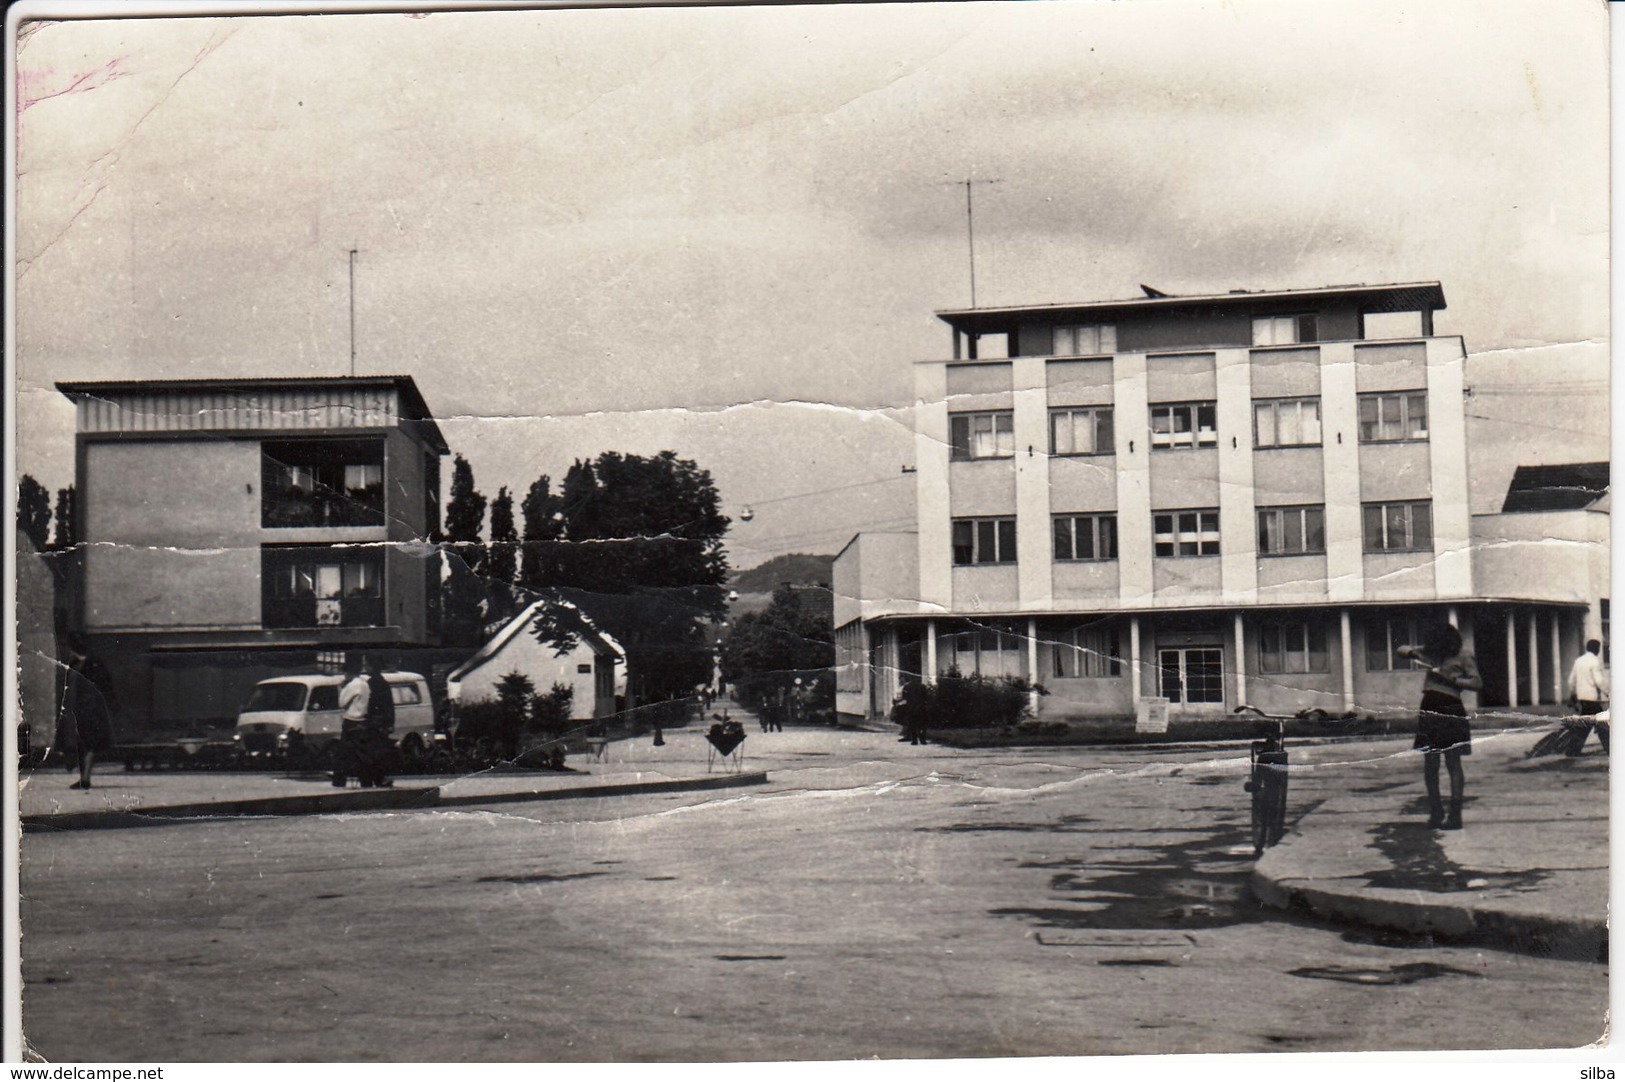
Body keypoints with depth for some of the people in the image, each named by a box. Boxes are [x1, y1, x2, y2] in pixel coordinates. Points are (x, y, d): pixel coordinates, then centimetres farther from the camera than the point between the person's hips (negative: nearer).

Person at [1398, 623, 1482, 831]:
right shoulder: (1428, 652, 11)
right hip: (1429, 709, 6)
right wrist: (1411, 652, -4)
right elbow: (1402, 650, 20)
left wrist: (1450, 679, -16)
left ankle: (1455, 816, -5)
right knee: (1429, 764, 8)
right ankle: (1436, 813, 17)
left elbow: (1477, 682, -8)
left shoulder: (1462, 657, -4)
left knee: (1453, 763, -5)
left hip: (1450, 710, -6)